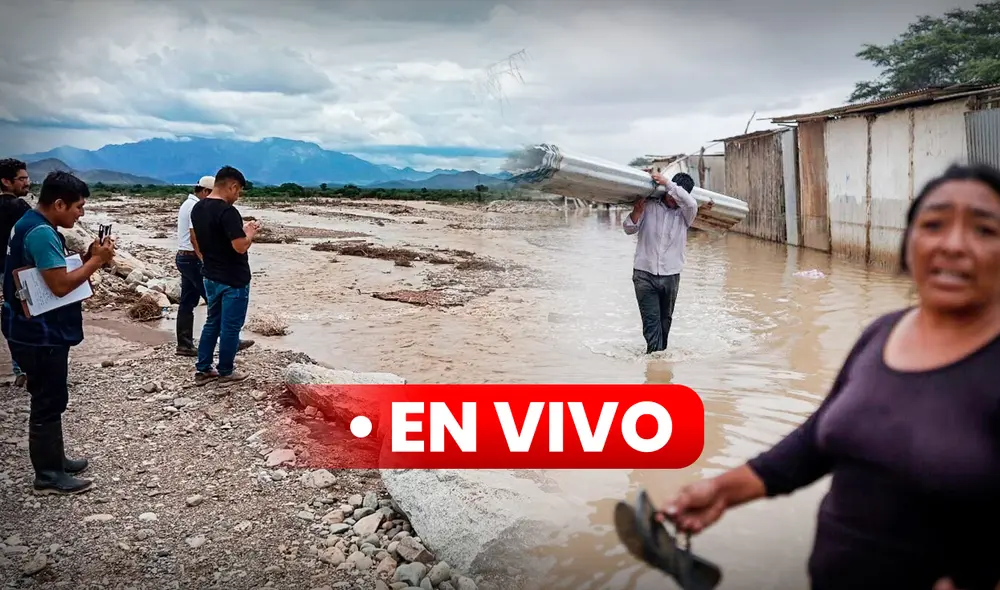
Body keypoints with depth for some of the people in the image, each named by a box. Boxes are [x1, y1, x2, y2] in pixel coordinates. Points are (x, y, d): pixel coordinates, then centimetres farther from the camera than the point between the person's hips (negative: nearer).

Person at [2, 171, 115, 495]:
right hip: (41, 334, -10)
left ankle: (54, 460, 32)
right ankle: (48, 475, 11)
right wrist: (96, 260, -17)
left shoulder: (32, 225, 10)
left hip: (39, 331, 10)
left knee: (50, 400, 20)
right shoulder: (41, 232, -23)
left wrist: (88, 256, 2)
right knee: (48, 402, 0)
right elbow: (60, 284, -27)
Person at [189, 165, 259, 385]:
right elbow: (240, 247, -25)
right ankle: (226, 372, 15)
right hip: (233, 279, -8)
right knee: (230, 326, 5)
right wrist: (250, 233, -7)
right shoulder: (228, 211, -22)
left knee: (213, 322, 18)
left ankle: (203, 370, 22)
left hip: (211, 276, 9)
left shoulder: (197, 208, 5)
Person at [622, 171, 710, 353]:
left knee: (665, 320, 13)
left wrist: (666, 182, -23)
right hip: (644, 273, -2)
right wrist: (637, 210, -15)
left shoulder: (685, 213, 1)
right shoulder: (649, 205, 2)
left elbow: (691, 203, -23)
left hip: (671, 275, 2)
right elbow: (629, 229, 3)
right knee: (651, 320, -11)